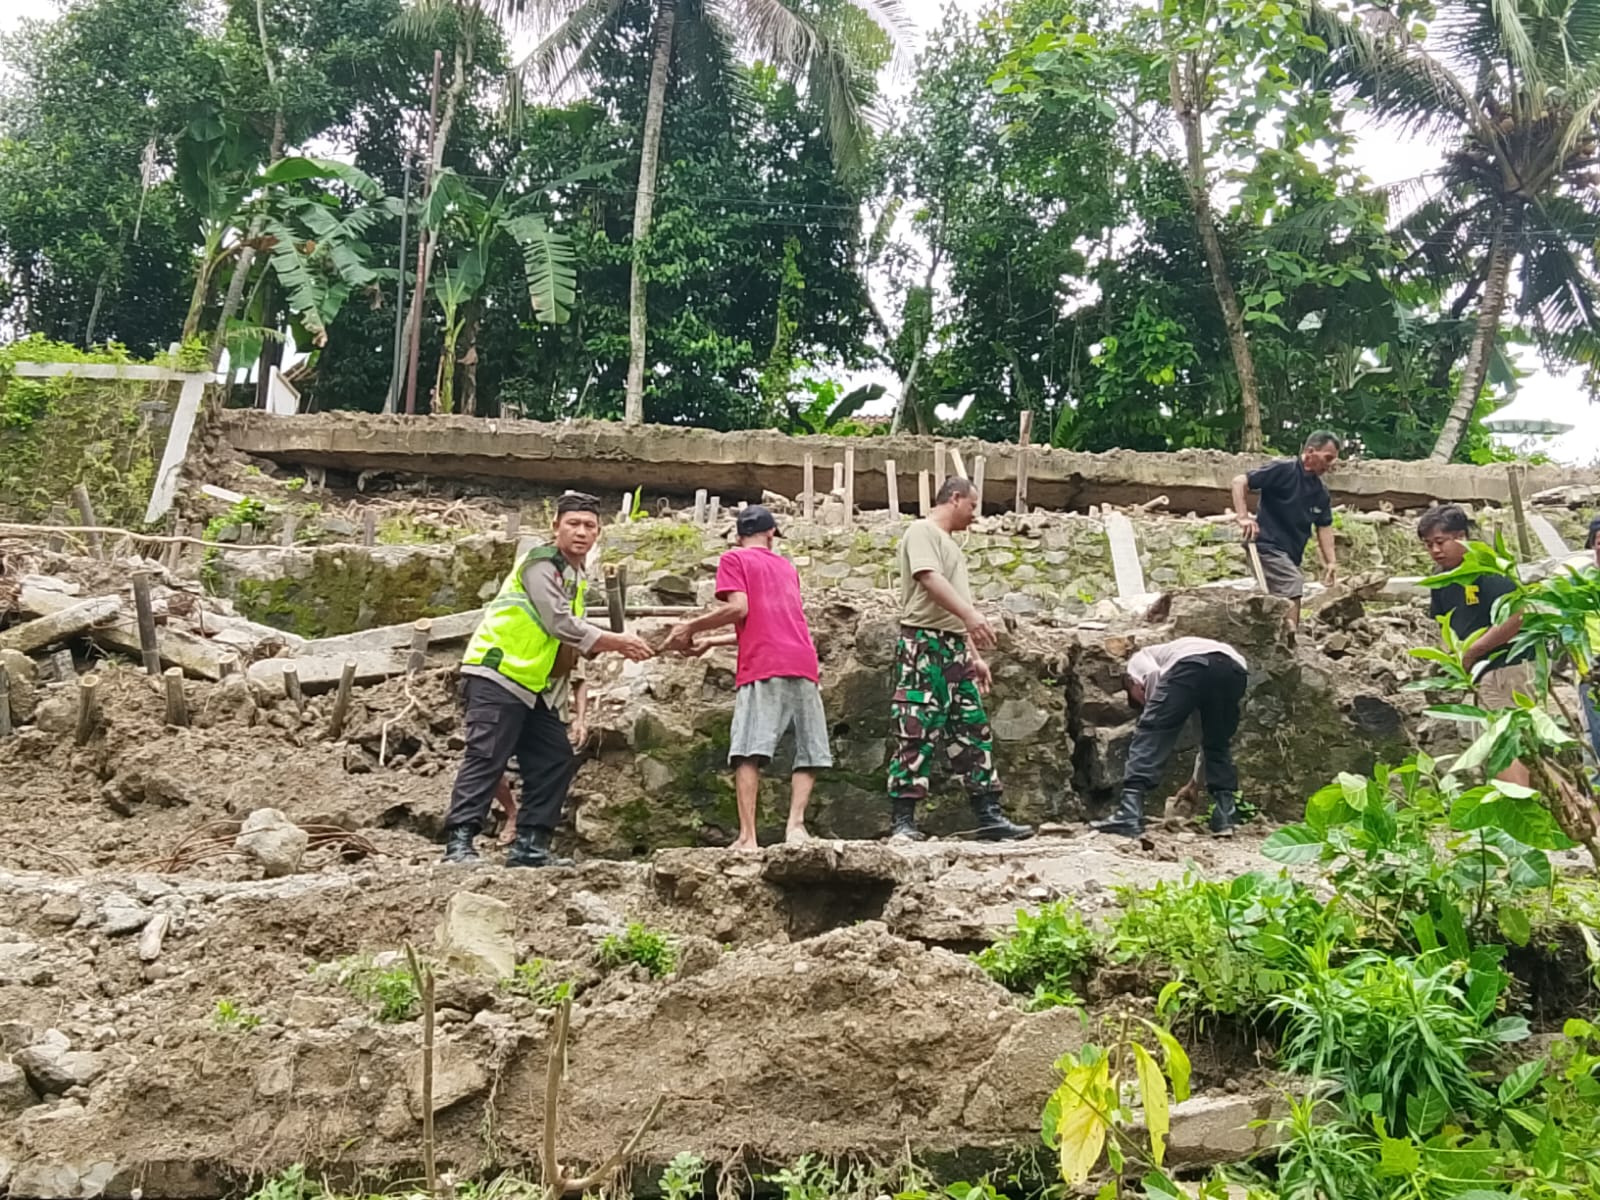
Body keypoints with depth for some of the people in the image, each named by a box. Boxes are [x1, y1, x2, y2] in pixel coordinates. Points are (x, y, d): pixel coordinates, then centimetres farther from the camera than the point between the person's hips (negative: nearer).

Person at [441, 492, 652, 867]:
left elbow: (573, 636, 19)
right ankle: (458, 842, -12)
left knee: (555, 762, 6)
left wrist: (615, 645, 3)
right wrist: (616, 642, -14)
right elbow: (560, 625, -20)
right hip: (497, 675, -10)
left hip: (533, 687, 10)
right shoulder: (541, 565, -11)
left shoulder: (574, 576, 19)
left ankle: (530, 844, 9)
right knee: (486, 759, -13)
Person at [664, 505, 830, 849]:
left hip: (763, 667, -5)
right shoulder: (786, 565, 28)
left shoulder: (734, 559, 11)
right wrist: (711, 642, 30)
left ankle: (747, 837, -17)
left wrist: (691, 627, 6)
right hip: (804, 665, 5)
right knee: (810, 753, 7)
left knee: (749, 751, -9)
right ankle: (796, 825, -10)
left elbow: (738, 608, -5)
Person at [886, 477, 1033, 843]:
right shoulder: (922, 531, -3)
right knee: (917, 733, -11)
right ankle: (903, 820, -8)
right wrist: (970, 615, -30)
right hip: (924, 644, -10)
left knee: (974, 731, 7)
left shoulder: (950, 544, 25)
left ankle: (988, 816, 10)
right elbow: (930, 579, -20)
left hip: (955, 648, 10)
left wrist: (975, 656, 21)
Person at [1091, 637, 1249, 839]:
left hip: (1191, 663, -6)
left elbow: (1153, 675, 4)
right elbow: (1208, 735, 46)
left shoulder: (1139, 659, 33)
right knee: (1218, 745, 26)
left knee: (1149, 737, 5)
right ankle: (1225, 818, 19)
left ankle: (1128, 816, -3)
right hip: (1235, 669, 6)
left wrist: (1153, 710, 17)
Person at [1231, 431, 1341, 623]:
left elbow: (1324, 527, 13)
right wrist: (1243, 517, -24)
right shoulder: (1283, 470, -11)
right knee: (1294, 588, -23)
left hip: (1292, 555, 8)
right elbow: (1240, 481, -15)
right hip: (1269, 546, -8)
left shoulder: (1321, 492, 10)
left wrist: (1331, 561, 2)